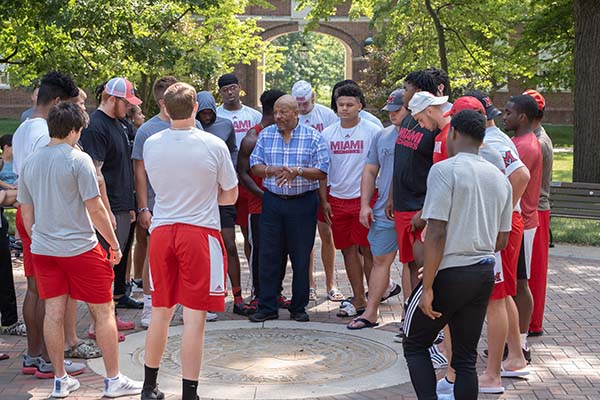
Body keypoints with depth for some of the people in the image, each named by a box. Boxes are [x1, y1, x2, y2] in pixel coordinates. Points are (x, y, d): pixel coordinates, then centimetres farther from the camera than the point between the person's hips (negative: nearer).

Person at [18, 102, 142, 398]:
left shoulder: (30, 163, 7)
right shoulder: (78, 160, -12)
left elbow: (26, 213, 12)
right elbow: (95, 208, -13)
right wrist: (114, 243, -4)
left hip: (43, 249, 6)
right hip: (79, 248, -6)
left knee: (53, 313, 9)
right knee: (104, 312, 4)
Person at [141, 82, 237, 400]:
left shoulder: (151, 144, 1)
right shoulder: (214, 145, -8)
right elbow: (230, 196, 2)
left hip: (161, 231, 4)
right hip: (200, 232, -4)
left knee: (160, 312, 16)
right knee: (194, 316, -1)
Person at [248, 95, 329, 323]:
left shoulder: (313, 137, -1)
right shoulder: (266, 135, 8)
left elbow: (322, 172, -5)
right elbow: (255, 166, 6)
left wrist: (298, 171, -20)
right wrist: (272, 170, -14)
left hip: (303, 203, -2)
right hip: (272, 202, 2)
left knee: (301, 258, 3)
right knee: (268, 255, 2)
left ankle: (298, 308, 15)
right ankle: (267, 308, 10)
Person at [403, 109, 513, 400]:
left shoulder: (444, 170, -12)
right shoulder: (499, 178, 9)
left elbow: (437, 233, -18)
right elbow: (501, 240, 14)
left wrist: (427, 287, -14)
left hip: (449, 276, -6)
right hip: (484, 276, 6)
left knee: (415, 345, 9)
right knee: (466, 357, 12)